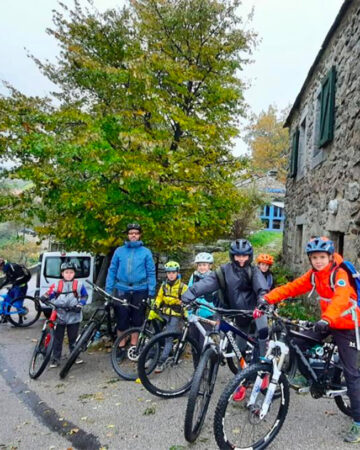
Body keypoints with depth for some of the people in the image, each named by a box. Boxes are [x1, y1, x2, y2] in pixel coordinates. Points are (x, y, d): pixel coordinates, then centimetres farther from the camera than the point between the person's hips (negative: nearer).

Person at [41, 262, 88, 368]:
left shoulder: (79, 285, 2)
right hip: (59, 316, 0)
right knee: (57, 338, 5)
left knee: (73, 337, 10)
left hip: (74, 316, 0)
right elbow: (48, 295, 5)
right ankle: (55, 358, 14)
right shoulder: (56, 285, 3)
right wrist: (42, 299, -14)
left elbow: (84, 296, 7)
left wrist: (80, 305, -7)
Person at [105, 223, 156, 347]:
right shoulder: (119, 251, 4)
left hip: (140, 291, 0)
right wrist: (108, 290, -1)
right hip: (122, 290, 0)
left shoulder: (146, 252, 1)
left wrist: (151, 292, -5)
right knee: (121, 319, 4)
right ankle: (121, 346, 21)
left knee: (137, 320, 10)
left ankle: (134, 346, 25)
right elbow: (112, 271, 4)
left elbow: (151, 273, 0)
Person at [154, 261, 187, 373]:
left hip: (175, 315, -4)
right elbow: (158, 299, 10)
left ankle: (161, 362, -2)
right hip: (163, 314, 4)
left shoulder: (183, 287, -5)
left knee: (169, 338, -8)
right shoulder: (164, 285, 9)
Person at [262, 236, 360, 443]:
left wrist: (327, 319, -59)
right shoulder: (313, 275, -4)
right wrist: (268, 298, -25)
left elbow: (340, 299, -41)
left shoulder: (340, 274, -24)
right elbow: (292, 287, -11)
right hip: (326, 321, 6)